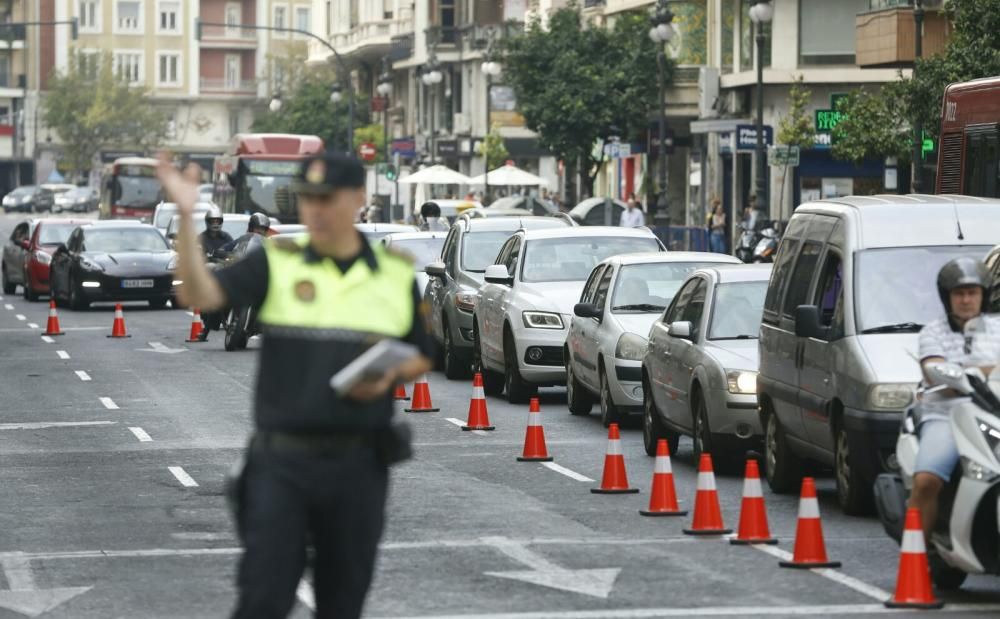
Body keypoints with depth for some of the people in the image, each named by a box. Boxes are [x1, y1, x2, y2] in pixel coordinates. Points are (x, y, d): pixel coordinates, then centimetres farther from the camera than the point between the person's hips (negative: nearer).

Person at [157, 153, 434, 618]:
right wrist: (186, 217, -27)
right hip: (282, 461, -2)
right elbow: (200, 294, -15)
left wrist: (390, 376, -6)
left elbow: (421, 357, 16)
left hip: (359, 463, 2)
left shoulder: (396, 275, 7)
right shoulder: (276, 262, -1)